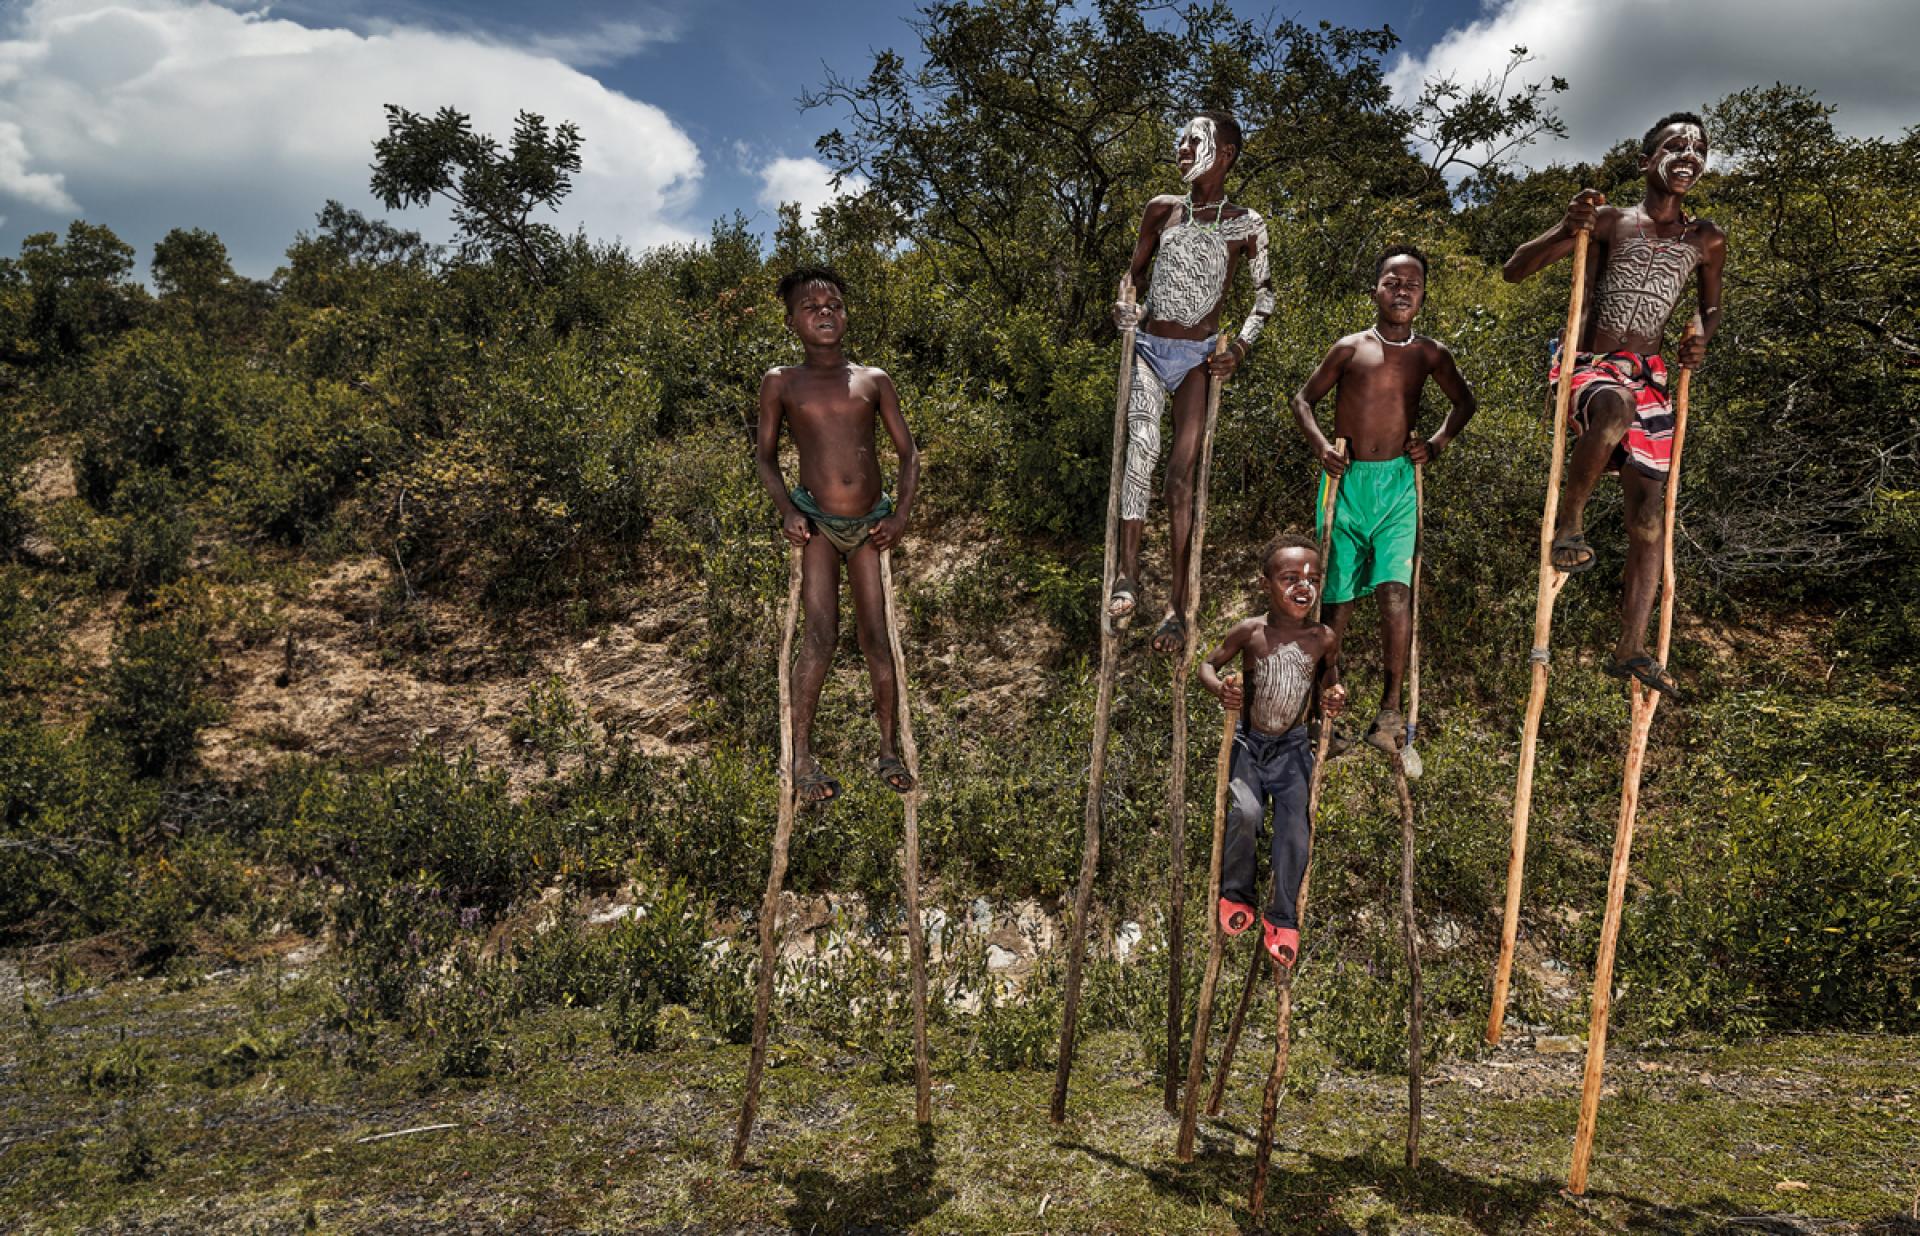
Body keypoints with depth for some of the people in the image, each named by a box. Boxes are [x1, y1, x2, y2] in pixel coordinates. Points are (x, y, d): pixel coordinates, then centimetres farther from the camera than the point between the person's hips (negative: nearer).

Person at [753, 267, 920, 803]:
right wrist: (787, 510, -8)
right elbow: (764, 454, 8)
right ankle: (802, 756, -1)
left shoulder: (874, 380, 4)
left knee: (876, 638, 2)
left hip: (870, 524, 2)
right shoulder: (781, 383, 1)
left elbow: (908, 452, 8)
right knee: (822, 636, -12)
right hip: (817, 522, -2)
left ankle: (889, 750, 16)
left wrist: (900, 515, -4)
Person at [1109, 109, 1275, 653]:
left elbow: (1264, 294, 9)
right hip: (1147, 346, 2)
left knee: (1181, 474, -7)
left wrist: (1239, 348, -5)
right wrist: (1125, 305, -4)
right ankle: (1128, 573, -24)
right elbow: (1133, 271, 17)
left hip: (1197, 357, -2)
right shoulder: (1162, 210, 8)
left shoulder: (1245, 224, 1)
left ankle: (1176, 606, -3)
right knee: (1142, 444, -24)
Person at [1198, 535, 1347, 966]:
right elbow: (1207, 664, -2)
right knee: (1245, 812, -22)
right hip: (1249, 741, -2)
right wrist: (1219, 687, -23)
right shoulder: (1249, 632, -15)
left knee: (1296, 830, -2)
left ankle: (1283, 918, 18)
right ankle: (1235, 894, 3)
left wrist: (1333, 698, -14)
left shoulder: (1325, 638, -10)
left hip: (1293, 747, 2)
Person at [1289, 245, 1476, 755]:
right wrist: (1320, 445, -7)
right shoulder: (1351, 348, 2)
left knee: (1395, 590, -15)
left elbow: (1465, 401, 22)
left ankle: (1391, 710, -11)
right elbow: (1304, 399, 10)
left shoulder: (1429, 354, 7)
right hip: (1348, 481, -1)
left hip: (1398, 484, 1)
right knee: (1338, 599, 3)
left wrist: (1438, 443, 6)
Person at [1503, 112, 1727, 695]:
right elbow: (1514, 271, -5)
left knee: (1650, 507, -2)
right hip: (1587, 364, -4)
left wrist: (1701, 339, 2)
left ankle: (1631, 648, 4)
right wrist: (1564, 232, -23)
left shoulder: (1706, 241, 10)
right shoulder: (1609, 221, -1)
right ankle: (1568, 523, -20)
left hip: (1649, 375, 4)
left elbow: (1712, 307, 26)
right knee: (1617, 404, -42)